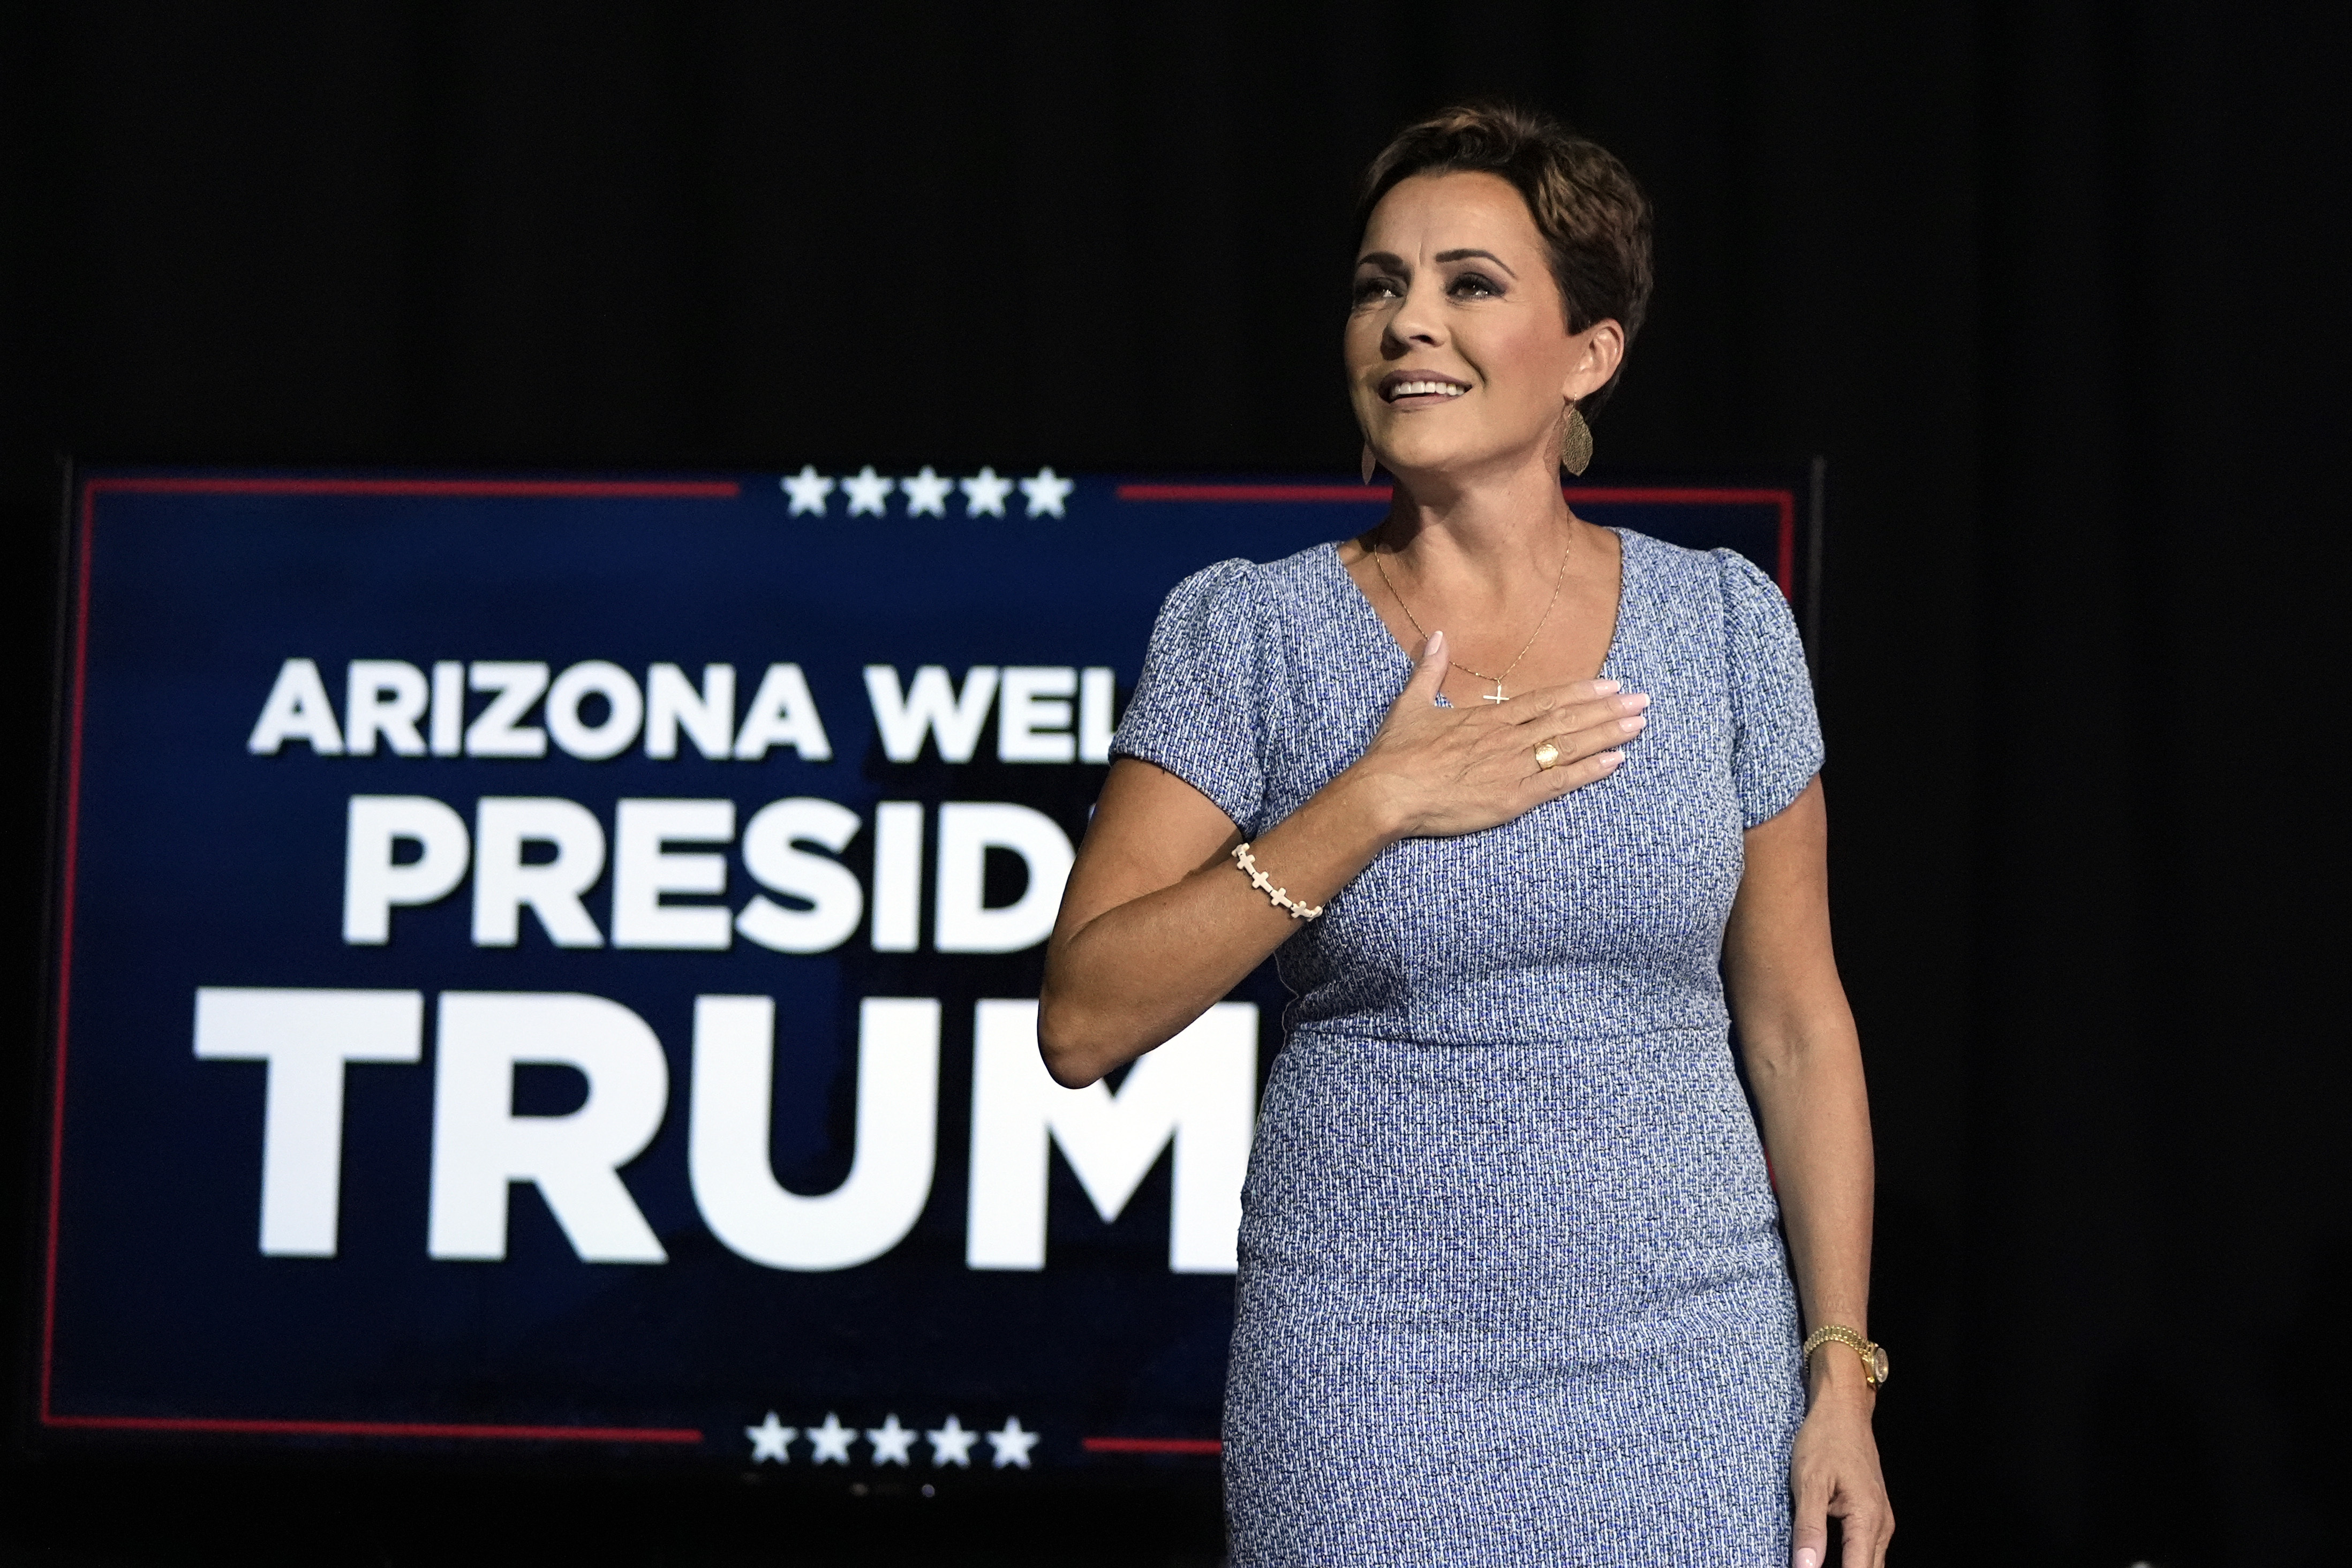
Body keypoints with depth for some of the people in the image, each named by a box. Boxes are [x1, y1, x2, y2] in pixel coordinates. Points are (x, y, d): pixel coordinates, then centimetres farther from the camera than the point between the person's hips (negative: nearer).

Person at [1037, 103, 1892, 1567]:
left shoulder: (1726, 623, 2)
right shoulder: (1249, 632, -3)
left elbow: (1797, 1022, 6)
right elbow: (1084, 1020, -10)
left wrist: (1843, 1366, 2)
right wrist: (1374, 800, -16)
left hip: (1687, 1368, 1)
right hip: (1372, 1380, -1)